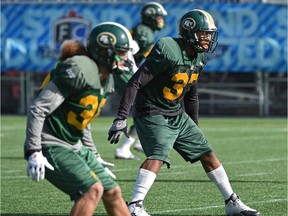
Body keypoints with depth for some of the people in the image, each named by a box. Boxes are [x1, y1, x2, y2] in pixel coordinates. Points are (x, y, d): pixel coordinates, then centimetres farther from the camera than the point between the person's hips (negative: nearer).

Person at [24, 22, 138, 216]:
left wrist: (93, 155, 25)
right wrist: (34, 152, -25)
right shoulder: (78, 70, -20)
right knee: (93, 189, -24)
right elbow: (38, 109, -21)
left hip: (74, 147, 10)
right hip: (51, 147, -10)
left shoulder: (107, 80, 10)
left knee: (112, 192, 8)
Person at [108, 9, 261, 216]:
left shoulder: (199, 58, 4)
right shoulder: (167, 51, -23)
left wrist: (195, 127, 23)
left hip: (178, 115, 8)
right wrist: (121, 118, -28)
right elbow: (135, 83, -24)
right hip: (153, 114, -8)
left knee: (207, 154, 10)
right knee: (157, 156, -29)